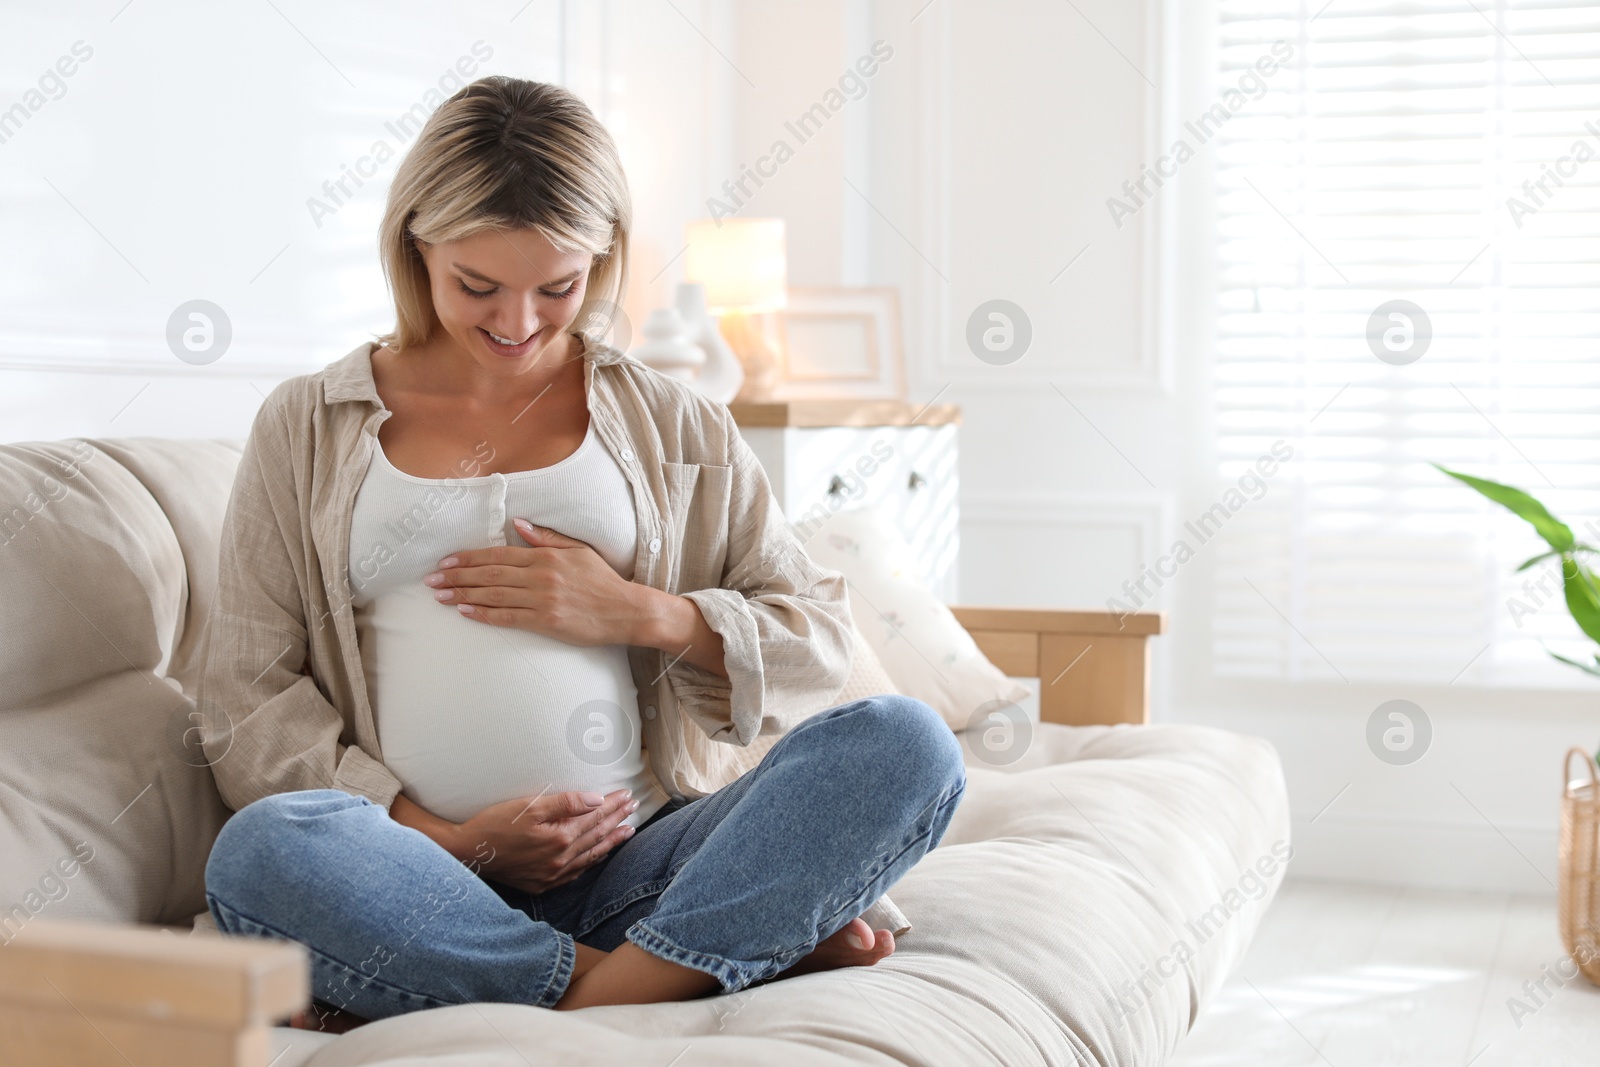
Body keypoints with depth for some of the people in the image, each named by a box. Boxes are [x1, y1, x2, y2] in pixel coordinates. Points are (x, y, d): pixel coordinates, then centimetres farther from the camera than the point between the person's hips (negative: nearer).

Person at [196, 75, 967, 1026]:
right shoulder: (307, 429, 12)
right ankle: (760, 947, -25)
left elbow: (819, 640, 14)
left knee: (905, 743, -22)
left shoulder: (673, 424, 15)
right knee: (259, 853, -35)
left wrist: (640, 613, -5)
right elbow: (249, 705, 5)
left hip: (640, 867, 1)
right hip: (425, 880, 0)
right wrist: (443, 839, -8)